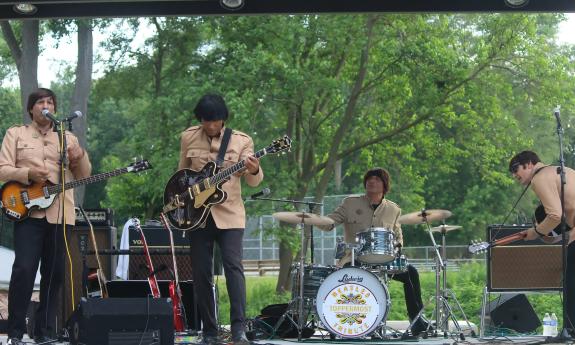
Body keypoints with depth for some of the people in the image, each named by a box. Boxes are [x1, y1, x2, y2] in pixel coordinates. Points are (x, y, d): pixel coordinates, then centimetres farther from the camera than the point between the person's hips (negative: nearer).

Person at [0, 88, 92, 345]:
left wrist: (80, 158, -3)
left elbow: (84, 176, 18)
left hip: (61, 214, 4)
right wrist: (28, 174, -16)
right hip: (28, 211, -3)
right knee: (24, 269, -14)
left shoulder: (68, 138, 18)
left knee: (54, 274, 3)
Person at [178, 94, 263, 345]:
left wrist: (254, 171, -24)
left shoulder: (241, 140, -1)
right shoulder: (189, 137, 6)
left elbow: (253, 182, -2)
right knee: (201, 273, 2)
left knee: (233, 266, -17)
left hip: (229, 214, -2)